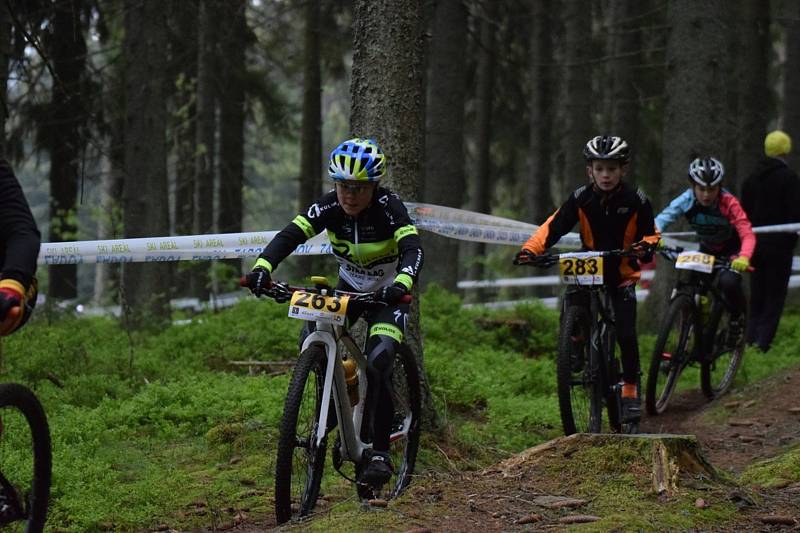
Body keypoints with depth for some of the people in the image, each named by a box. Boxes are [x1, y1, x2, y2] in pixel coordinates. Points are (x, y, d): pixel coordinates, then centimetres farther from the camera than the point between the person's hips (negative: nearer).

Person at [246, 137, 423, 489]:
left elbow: (412, 249, -38)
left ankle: (380, 453, -12)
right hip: (349, 287, 4)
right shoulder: (329, 206, -17)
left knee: (378, 366, -21)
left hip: (387, 293, -4)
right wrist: (262, 267, -46)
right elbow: (290, 235, -27)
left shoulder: (388, 207, -25)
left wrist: (402, 285, -59)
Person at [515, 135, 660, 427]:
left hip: (622, 274, -1)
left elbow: (650, 233, -3)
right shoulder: (581, 199, -10)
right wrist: (530, 248, -30)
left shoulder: (636, 200, -11)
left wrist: (646, 245, -28)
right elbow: (553, 227, -13)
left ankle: (631, 388, 5)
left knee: (625, 333, -11)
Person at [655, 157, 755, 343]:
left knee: (728, 281, -29)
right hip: (707, 250, 4)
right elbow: (664, 218, -32)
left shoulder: (728, 202, -30)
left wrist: (743, 258, -56)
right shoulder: (687, 200, -22)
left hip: (732, 250, -4)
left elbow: (747, 234, -37)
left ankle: (738, 319, 0)